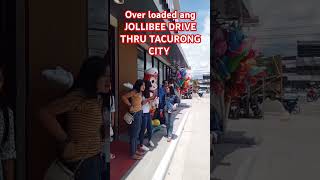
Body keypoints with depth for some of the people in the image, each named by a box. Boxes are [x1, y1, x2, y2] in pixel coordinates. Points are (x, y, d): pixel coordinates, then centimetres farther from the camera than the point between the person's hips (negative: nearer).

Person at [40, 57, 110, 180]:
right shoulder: (79, 96, -20)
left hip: (95, 159, 9)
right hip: (81, 162, -8)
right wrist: (65, 140, -20)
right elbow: (45, 113, -25)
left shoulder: (96, 99, 8)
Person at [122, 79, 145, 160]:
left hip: (139, 113, 9)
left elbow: (140, 103, 8)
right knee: (134, 134, -1)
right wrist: (130, 105, -14)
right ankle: (132, 154, 9)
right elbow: (124, 97, -19)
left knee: (137, 133, 18)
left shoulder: (140, 93, 12)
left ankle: (135, 150, 32)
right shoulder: (134, 92, -14)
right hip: (135, 114, -9)